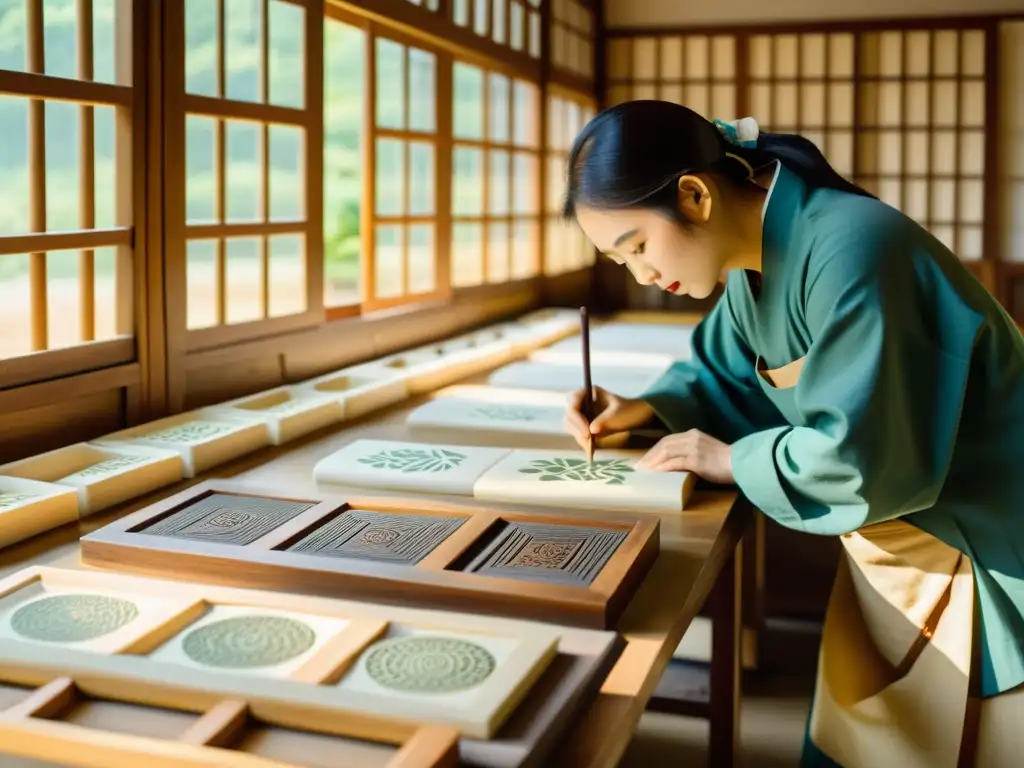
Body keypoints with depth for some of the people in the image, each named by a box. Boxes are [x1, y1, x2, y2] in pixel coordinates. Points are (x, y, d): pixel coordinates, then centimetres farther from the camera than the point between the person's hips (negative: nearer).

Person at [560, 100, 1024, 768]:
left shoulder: (851, 251, -30)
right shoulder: (755, 261, 0)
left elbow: (861, 458, -31)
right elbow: (727, 373, 16)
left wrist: (736, 461, -16)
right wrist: (649, 408, -2)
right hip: (893, 544, 9)